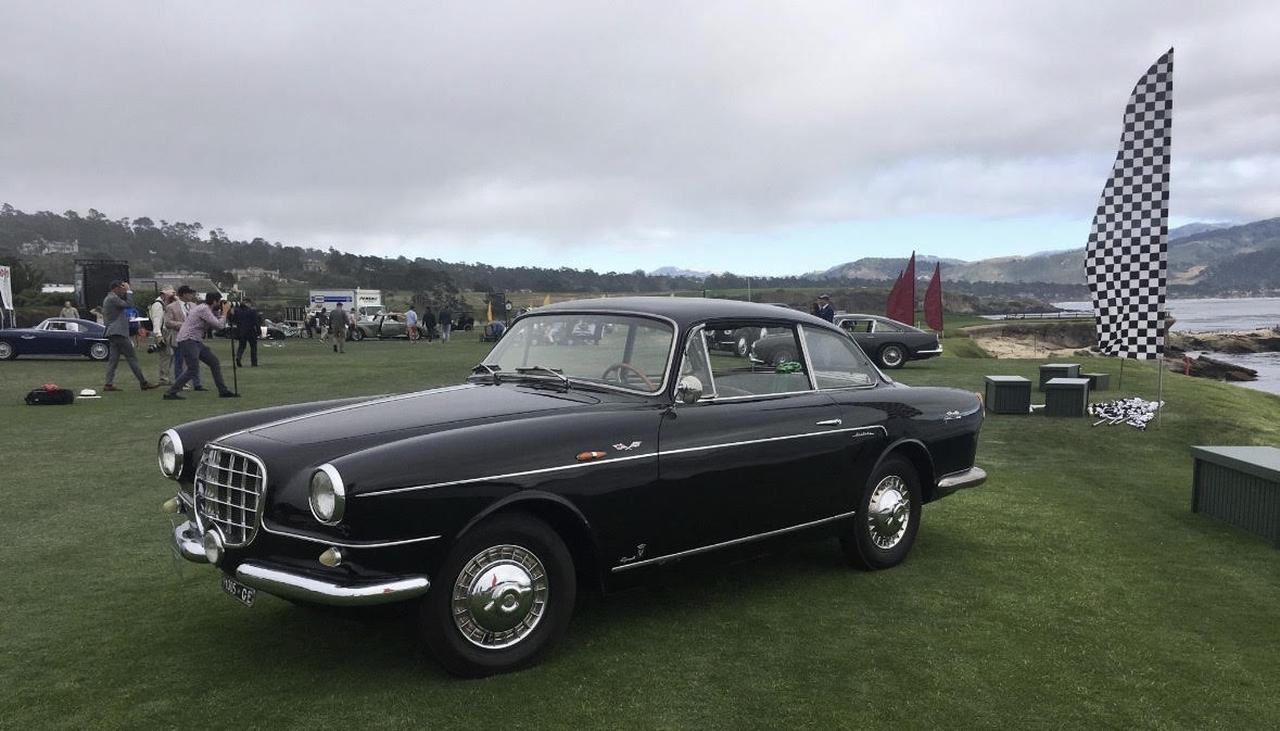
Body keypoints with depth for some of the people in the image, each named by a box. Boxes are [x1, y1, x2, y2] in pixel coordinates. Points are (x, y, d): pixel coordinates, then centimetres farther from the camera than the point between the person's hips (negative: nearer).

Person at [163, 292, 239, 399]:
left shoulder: (205, 309, 16)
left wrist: (221, 313, 11)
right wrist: (225, 312, -5)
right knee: (193, 369, -15)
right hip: (188, 341, -10)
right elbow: (219, 325, -18)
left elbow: (216, 326, 18)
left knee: (214, 362, 10)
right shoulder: (204, 309, -14)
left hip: (196, 342, 10)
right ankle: (170, 393, -9)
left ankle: (223, 390, 15)